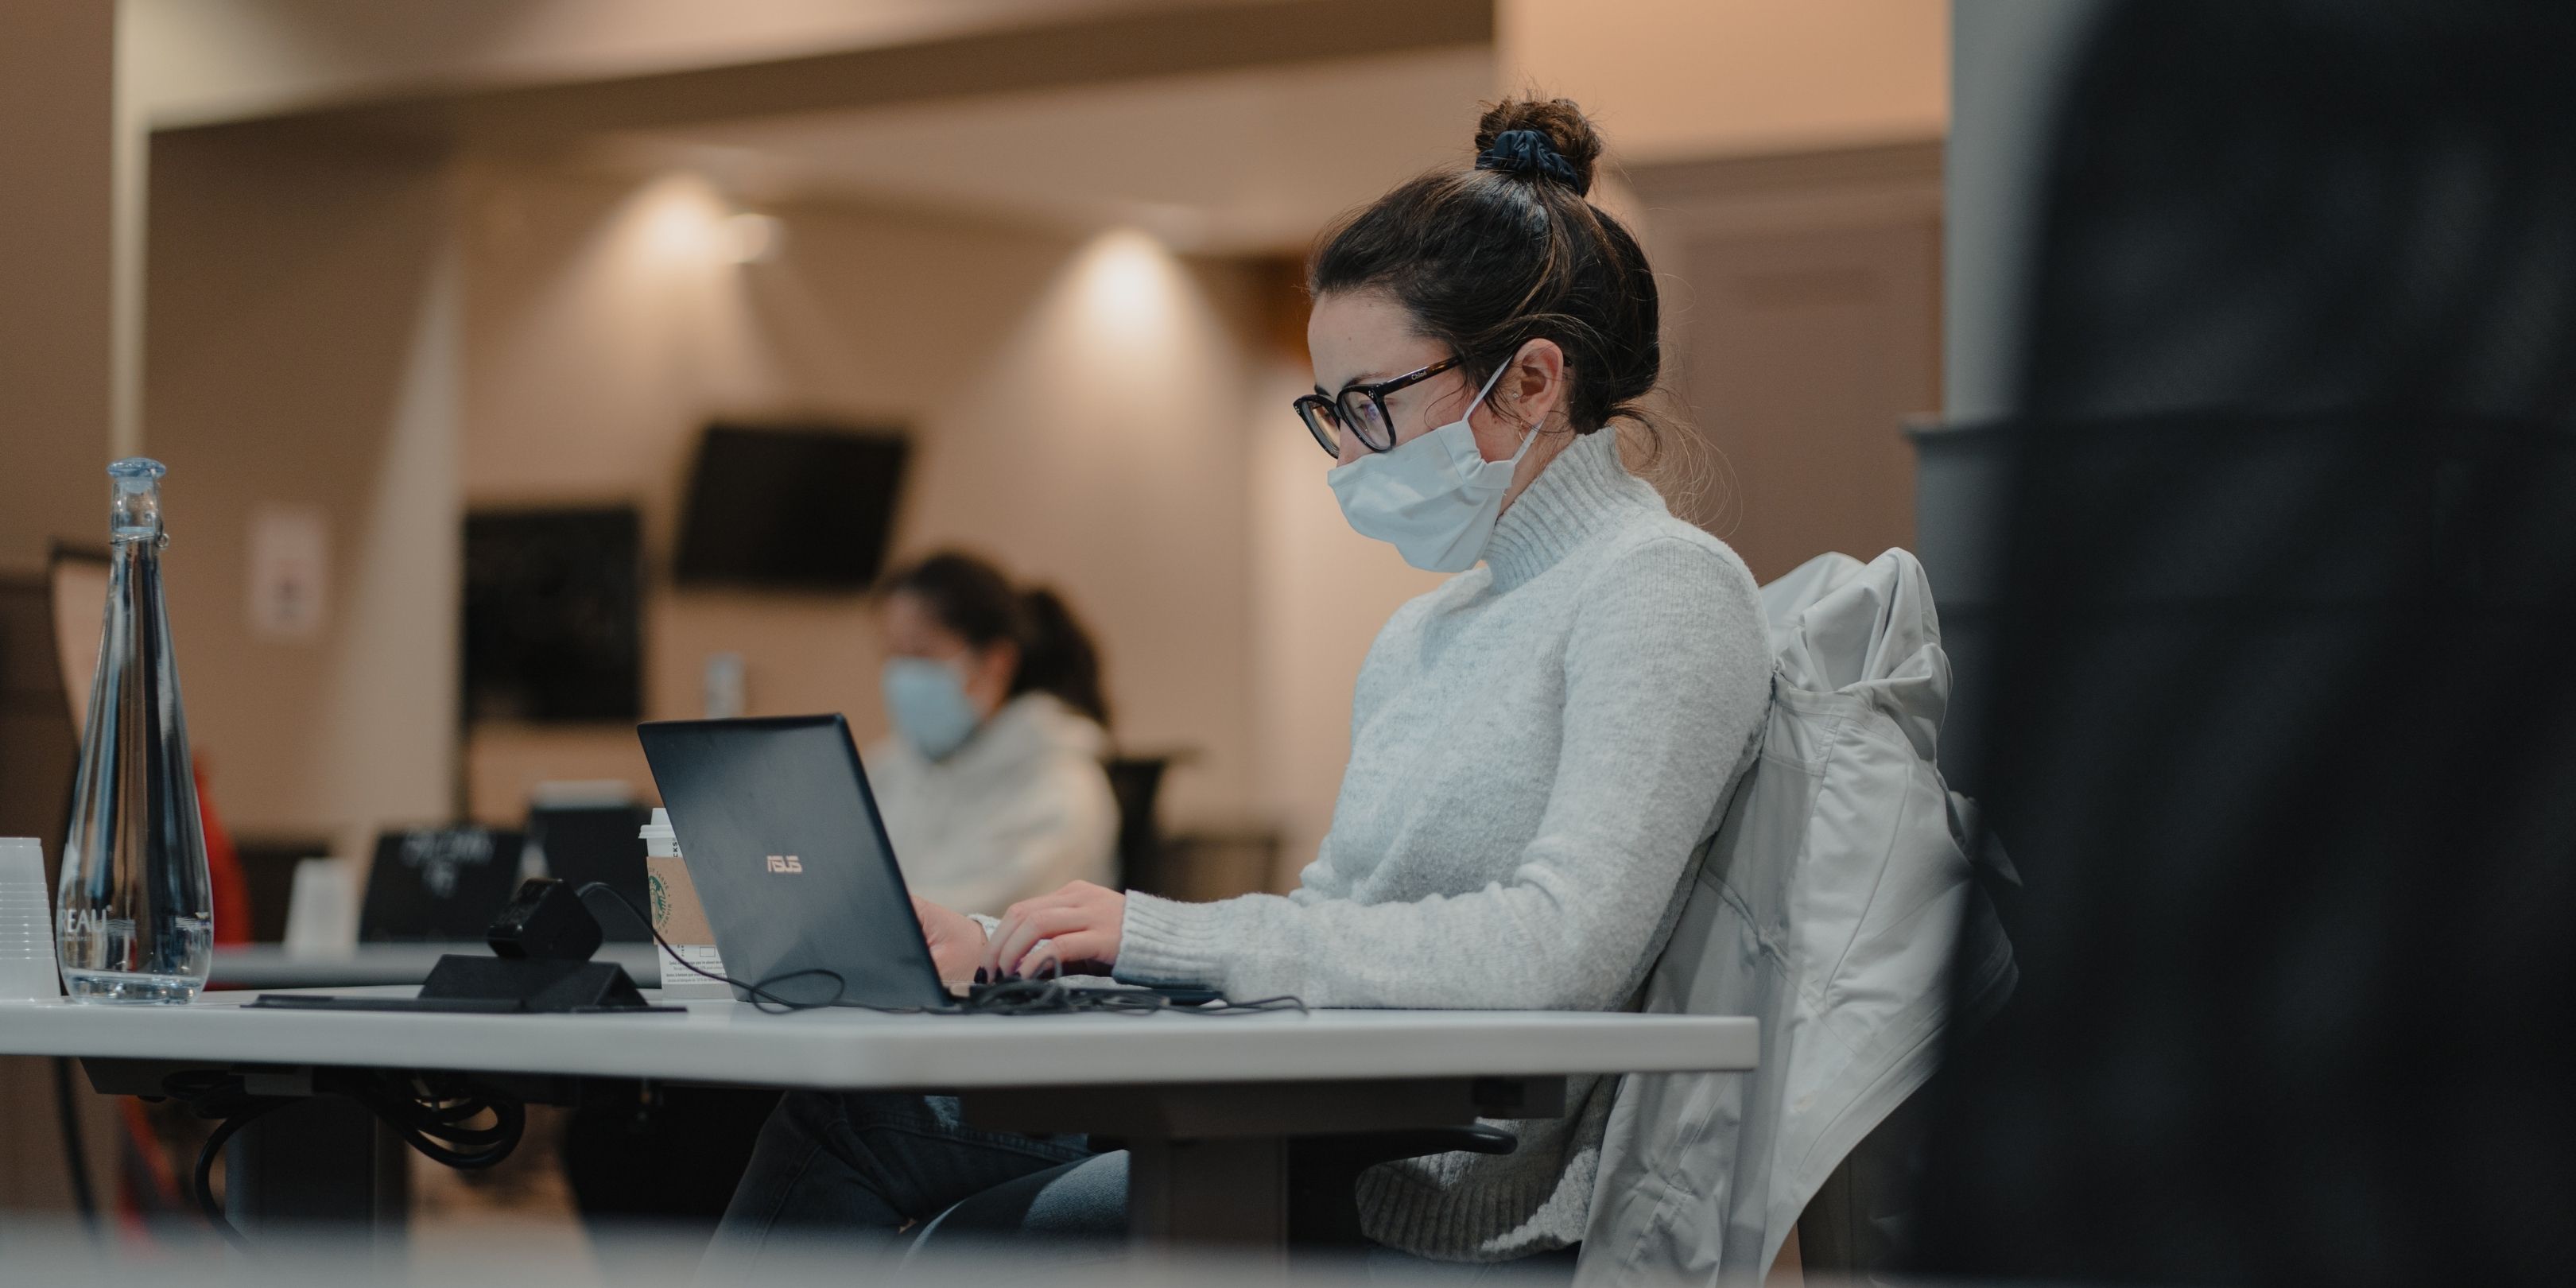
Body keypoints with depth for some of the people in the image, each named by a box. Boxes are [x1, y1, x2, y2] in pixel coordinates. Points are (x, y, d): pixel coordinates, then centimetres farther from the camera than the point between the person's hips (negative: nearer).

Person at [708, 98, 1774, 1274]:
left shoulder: (1663, 593, -9)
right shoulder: (1424, 633, 20)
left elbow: (1554, 955, -23)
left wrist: (1161, 930, -22)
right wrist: (998, 954, 7)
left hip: (1458, 1212, -9)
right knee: (852, 1104, 2)